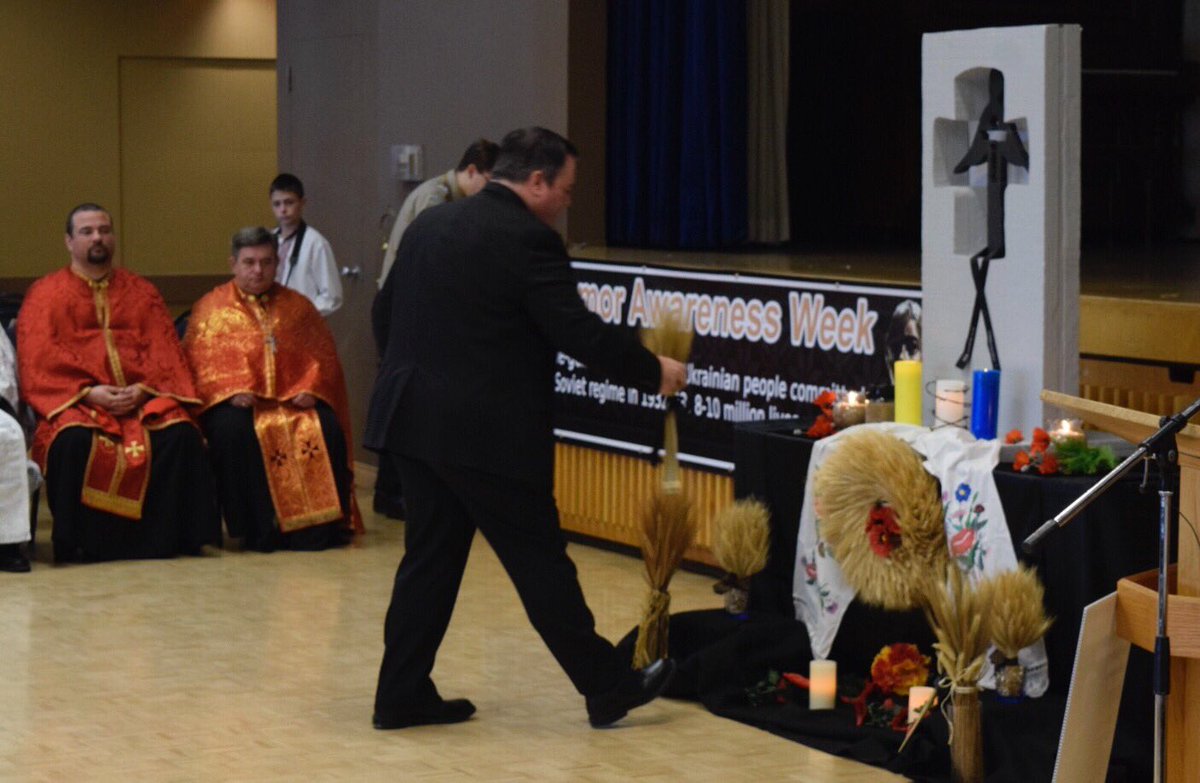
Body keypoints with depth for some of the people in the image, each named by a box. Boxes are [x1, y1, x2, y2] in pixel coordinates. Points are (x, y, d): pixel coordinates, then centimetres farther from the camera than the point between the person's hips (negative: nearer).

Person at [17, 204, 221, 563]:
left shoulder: (141, 292, 18)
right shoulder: (45, 295, 11)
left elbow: (165, 354, 9)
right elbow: (38, 361, -1)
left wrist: (142, 390, -12)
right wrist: (88, 392, -16)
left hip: (141, 398, 2)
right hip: (75, 402, -2)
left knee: (181, 433, -28)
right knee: (73, 441, -36)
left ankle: (168, 536, -20)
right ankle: (77, 543, -25)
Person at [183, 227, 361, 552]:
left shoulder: (298, 306, 18)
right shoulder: (211, 307, 12)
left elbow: (322, 356, 12)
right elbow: (201, 361, 0)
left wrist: (309, 389, -9)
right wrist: (231, 391, -18)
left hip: (293, 400, 2)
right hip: (240, 403, -2)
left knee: (327, 429, -28)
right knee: (231, 429, -35)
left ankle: (322, 524, -21)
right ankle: (257, 528, -28)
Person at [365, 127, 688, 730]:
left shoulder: (428, 225, 11)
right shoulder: (528, 240, -13)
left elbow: (383, 314, 17)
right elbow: (579, 333, -15)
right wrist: (654, 371, -3)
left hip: (415, 422, 7)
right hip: (488, 432, -7)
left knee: (430, 558, 14)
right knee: (540, 561, 2)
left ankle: (401, 696, 16)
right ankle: (607, 688, 13)